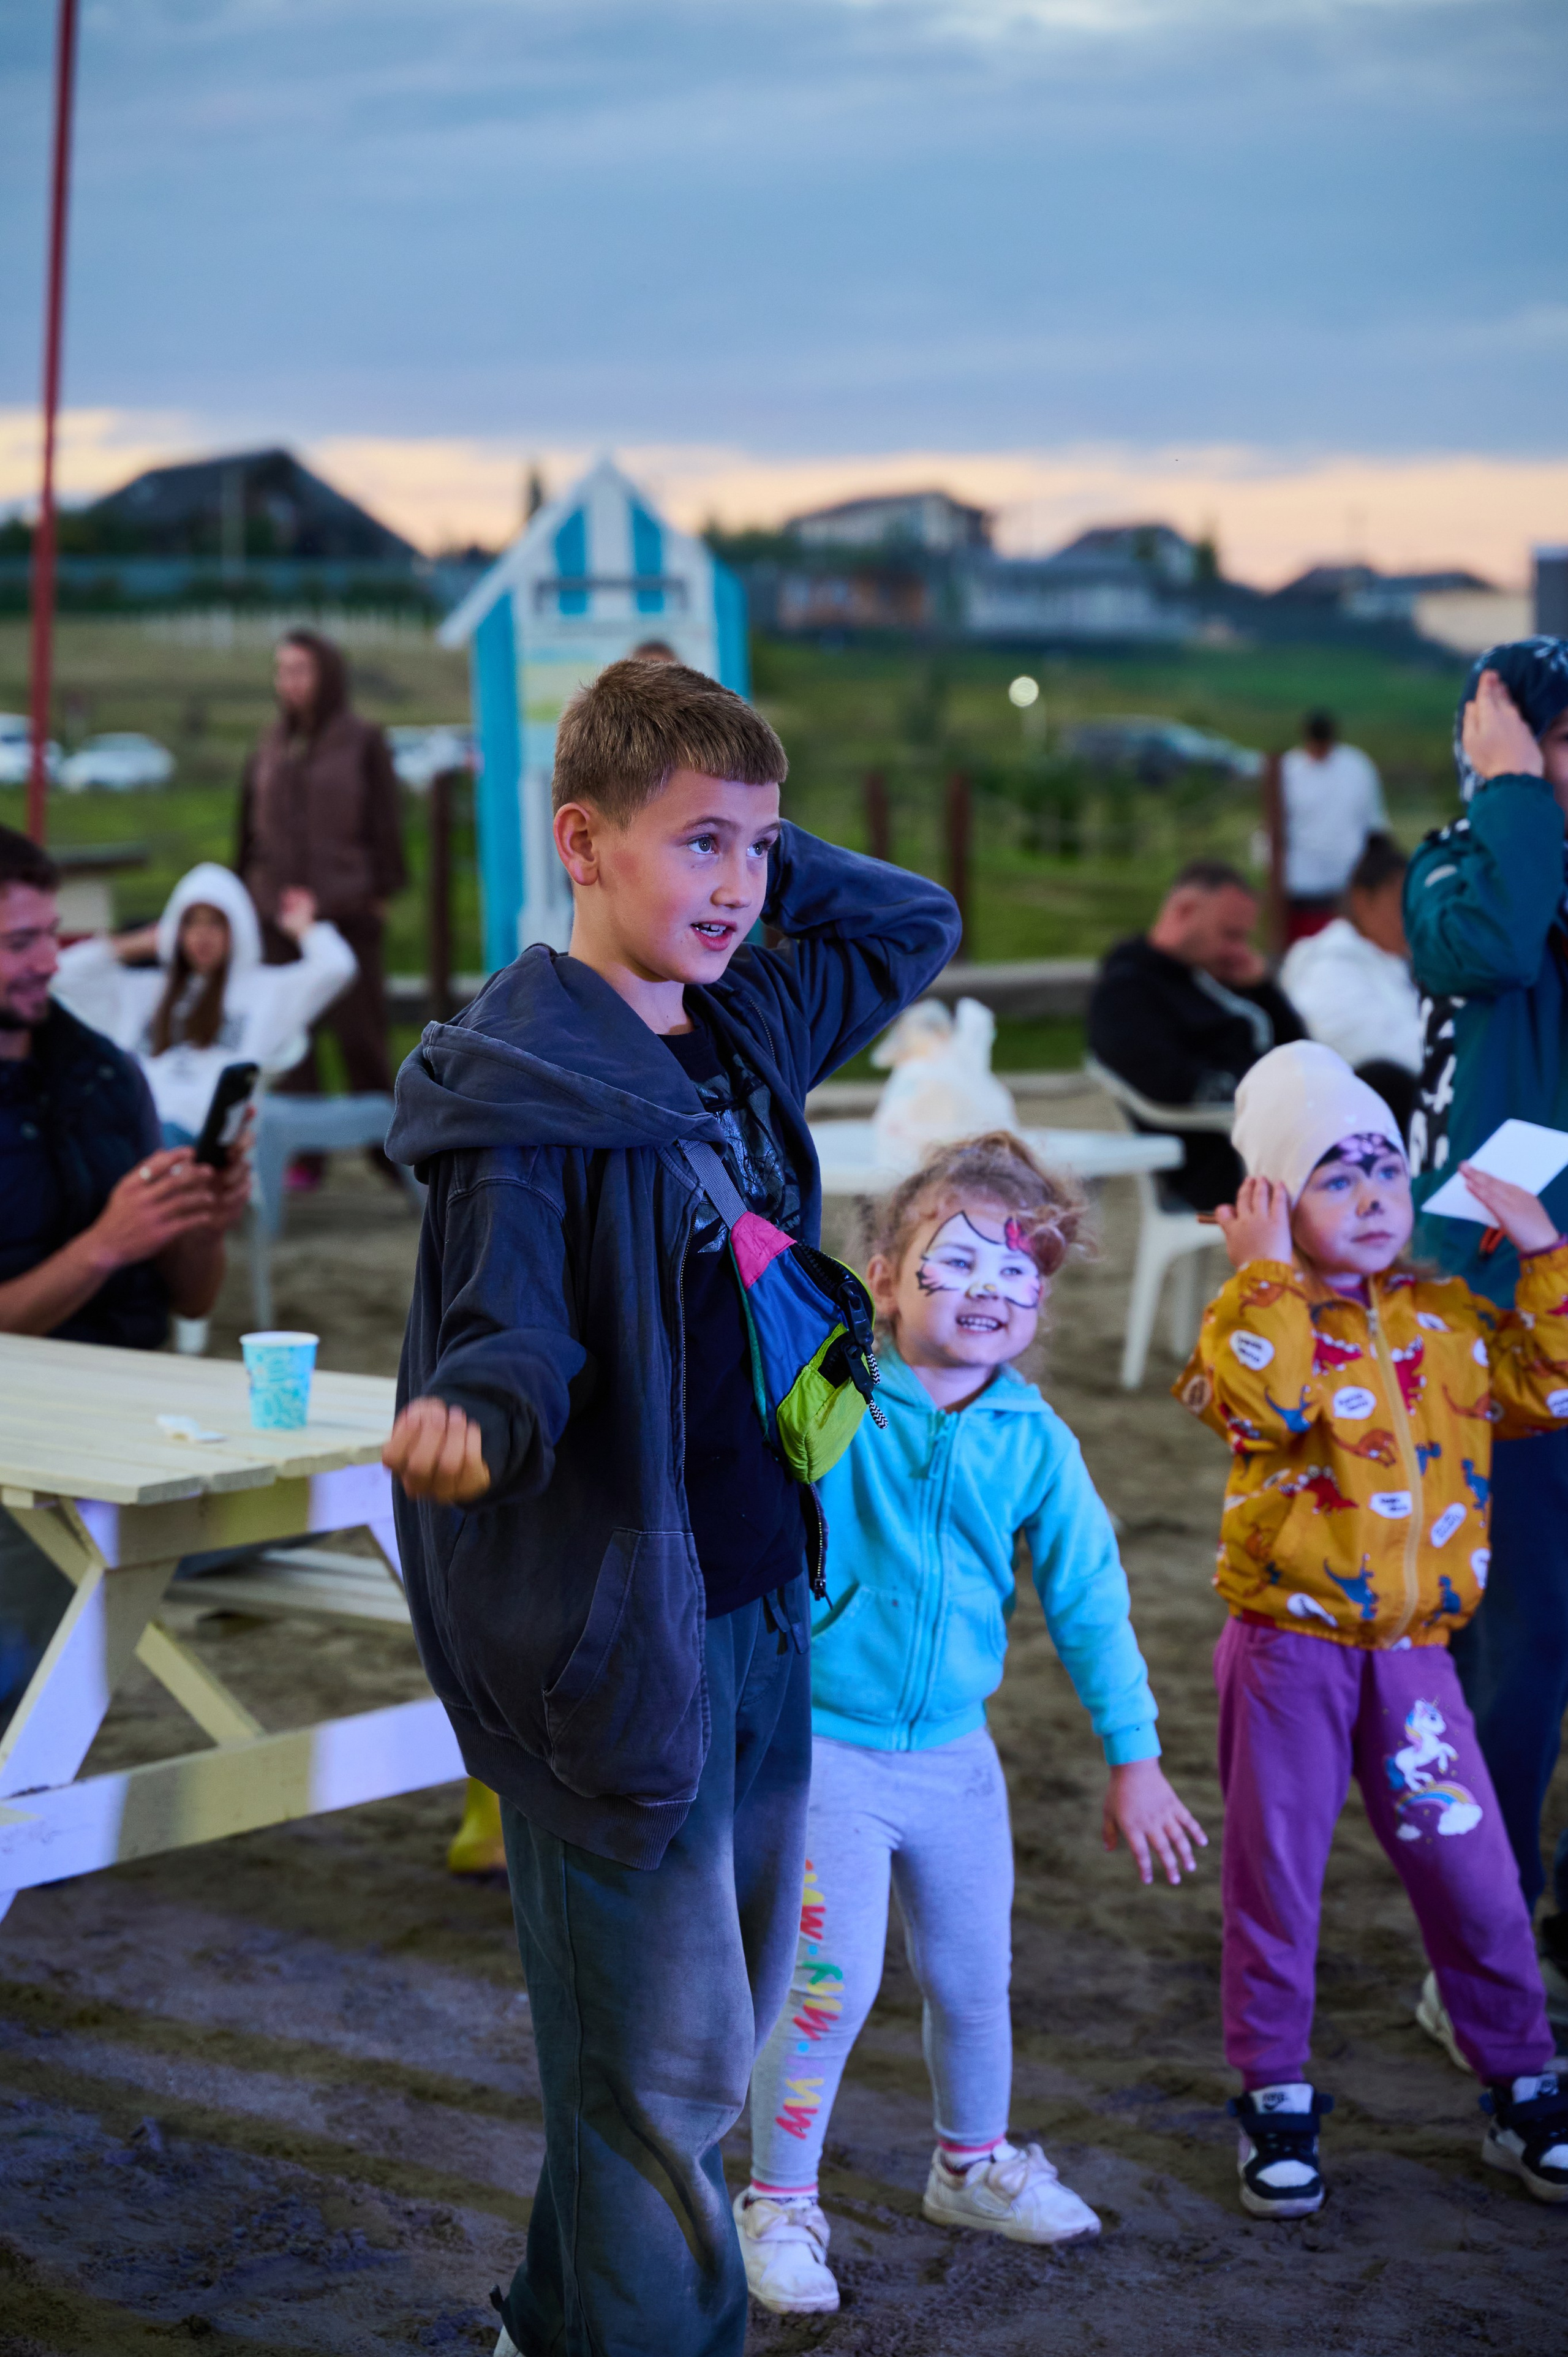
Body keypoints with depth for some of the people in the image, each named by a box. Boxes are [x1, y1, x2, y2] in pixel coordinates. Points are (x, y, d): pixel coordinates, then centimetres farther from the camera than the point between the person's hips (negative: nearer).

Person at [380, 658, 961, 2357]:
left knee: (721, 2027, 18)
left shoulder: (746, 1032, 9)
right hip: (614, 1630, -8)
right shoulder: (518, 1089, -15)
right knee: (664, 2061, -2)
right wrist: (474, 1421, -42)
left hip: (763, 1609, 8)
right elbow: (509, 1337, -19)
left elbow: (916, 923, 25)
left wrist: (758, 852, 9)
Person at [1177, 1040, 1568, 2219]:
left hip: (1412, 1649, 3)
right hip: (1289, 1646, -3)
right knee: (1276, 1878, 7)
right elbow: (1268, 1400, -28)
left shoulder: (1448, 1318, 7)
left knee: (1472, 1876, 6)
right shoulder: (1255, 1320, -7)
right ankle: (1277, 2102, 22)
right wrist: (1271, 1272, -21)